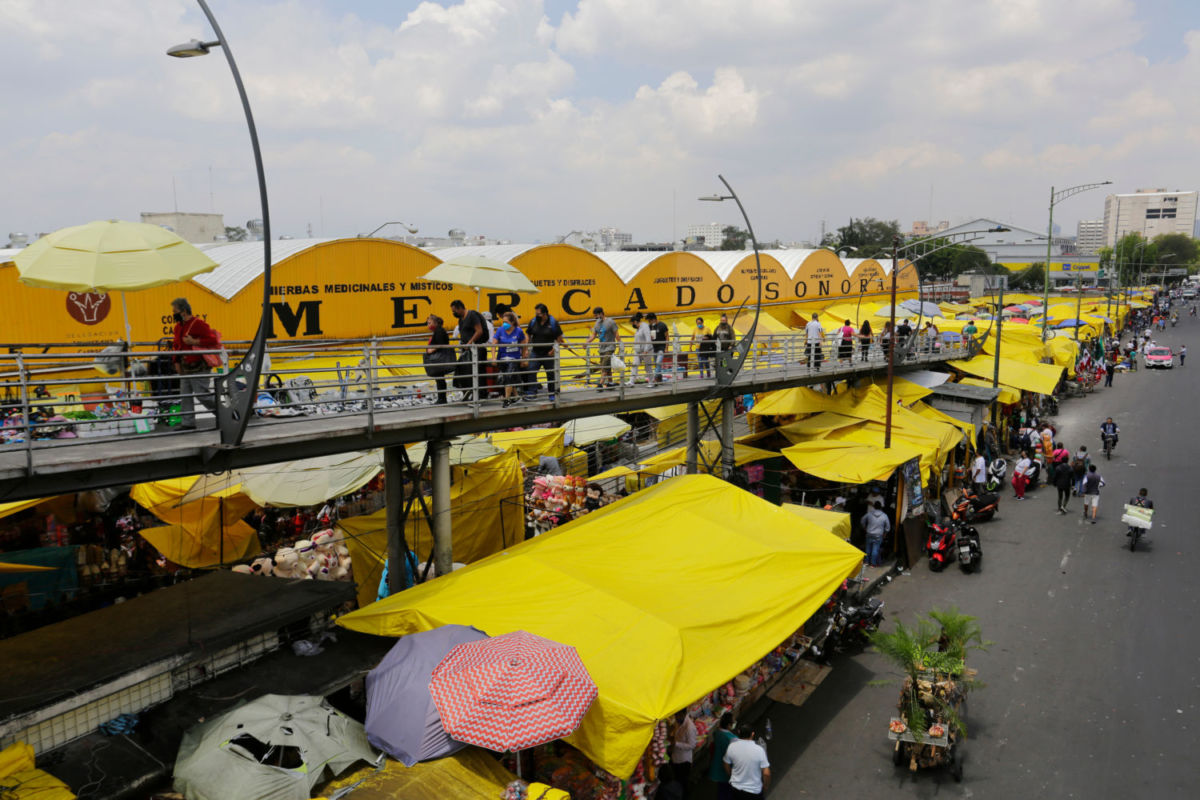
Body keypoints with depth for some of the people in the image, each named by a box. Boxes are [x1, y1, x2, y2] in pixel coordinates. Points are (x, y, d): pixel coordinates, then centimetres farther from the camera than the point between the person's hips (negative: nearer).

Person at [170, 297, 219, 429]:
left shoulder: (199, 324, -14)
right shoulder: (178, 326, 13)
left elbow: (213, 340, -20)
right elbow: (177, 345, 24)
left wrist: (194, 342, -23)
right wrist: (177, 362, 13)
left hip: (199, 368, -8)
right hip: (185, 368, 8)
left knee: (202, 394, -7)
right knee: (185, 395, 7)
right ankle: (187, 423, 13)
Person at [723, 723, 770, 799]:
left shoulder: (732, 747, -15)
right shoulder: (759, 750, -22)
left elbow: (726, 767, -1)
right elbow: (766, 773, -19)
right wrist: (766, 786, 1)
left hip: (735, 788, 2)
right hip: (754, 790, -2)